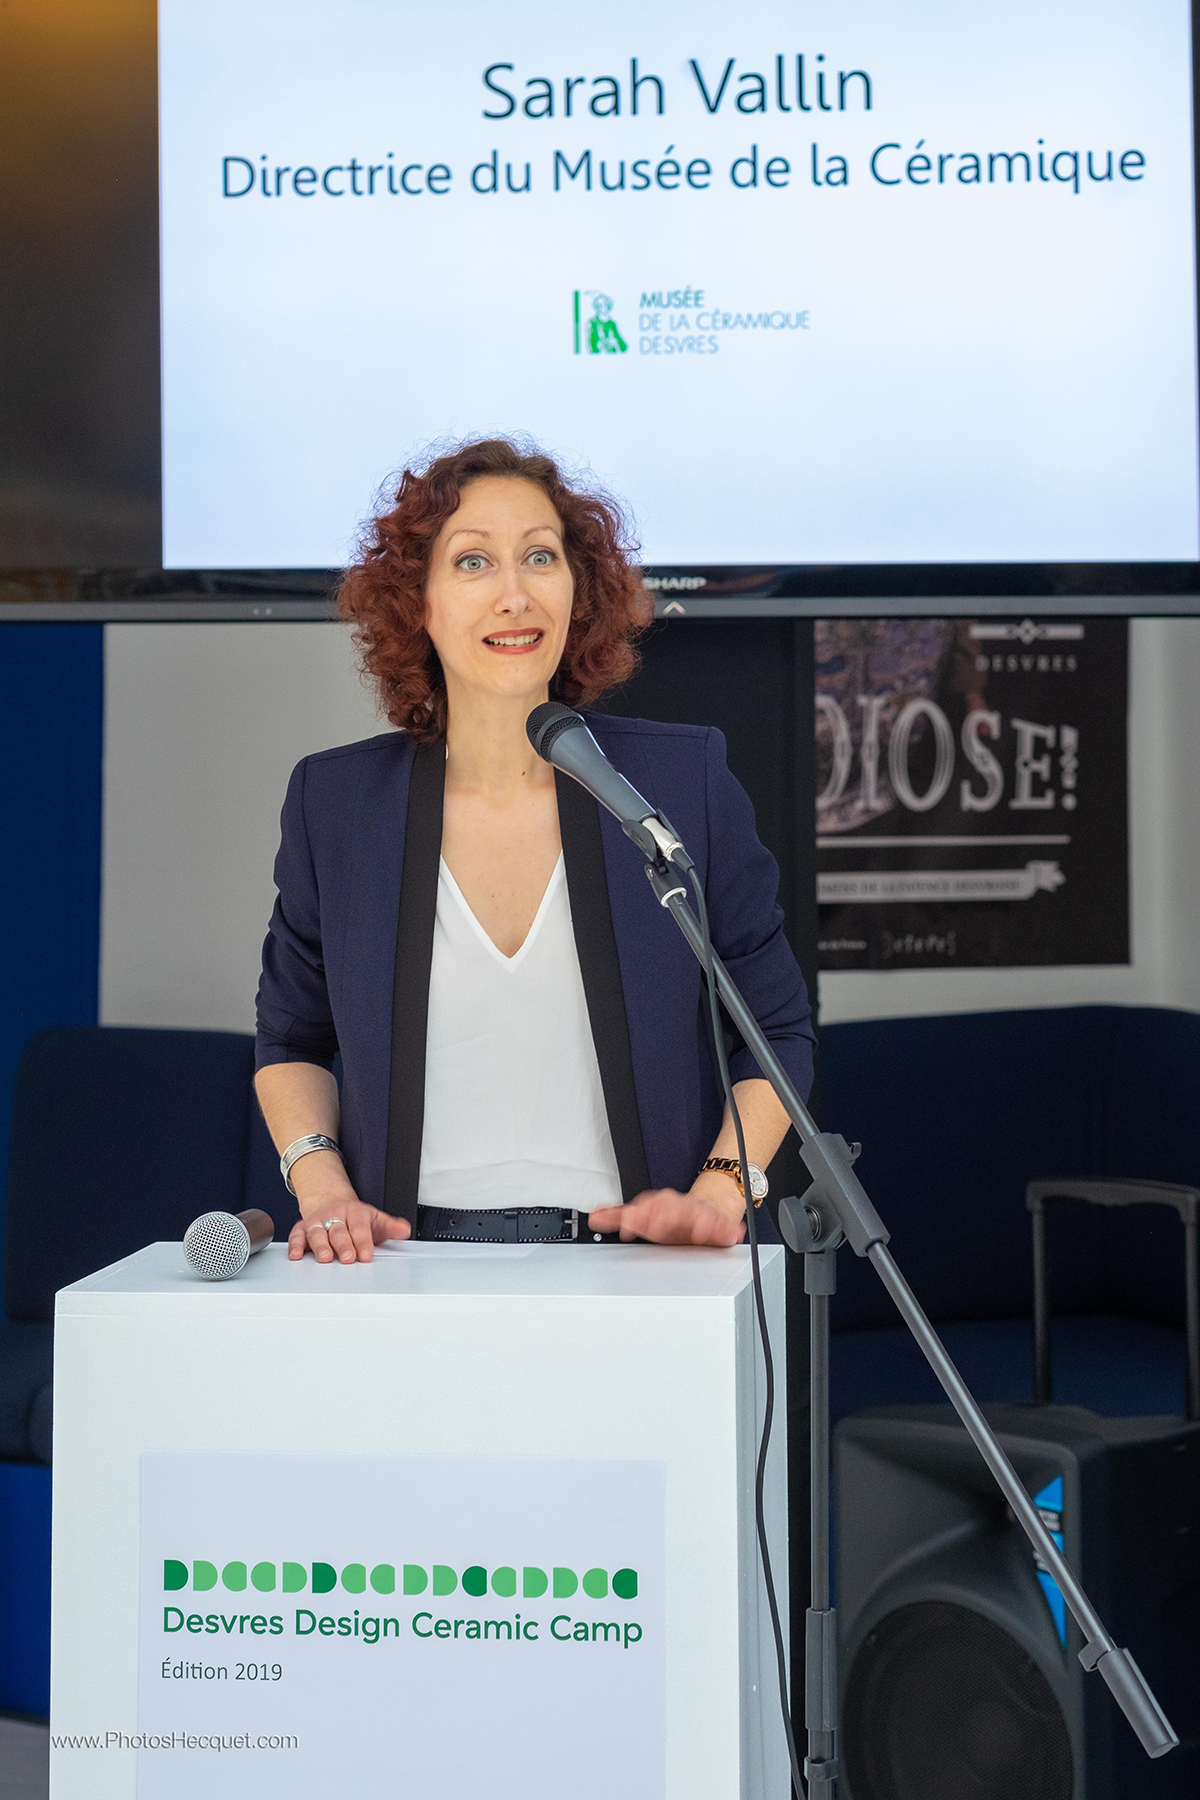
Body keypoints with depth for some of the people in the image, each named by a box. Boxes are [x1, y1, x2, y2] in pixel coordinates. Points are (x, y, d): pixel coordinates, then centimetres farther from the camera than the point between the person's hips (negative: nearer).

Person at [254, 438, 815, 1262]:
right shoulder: (334, 802, 5)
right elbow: (290, 1040, 19)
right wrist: (321, 1187, 1)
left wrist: (720, 1190, -6)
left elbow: (778, 1030, 10)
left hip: (636, 1266, -1)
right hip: (410, 1267, 1)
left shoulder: (685, 780, 2)